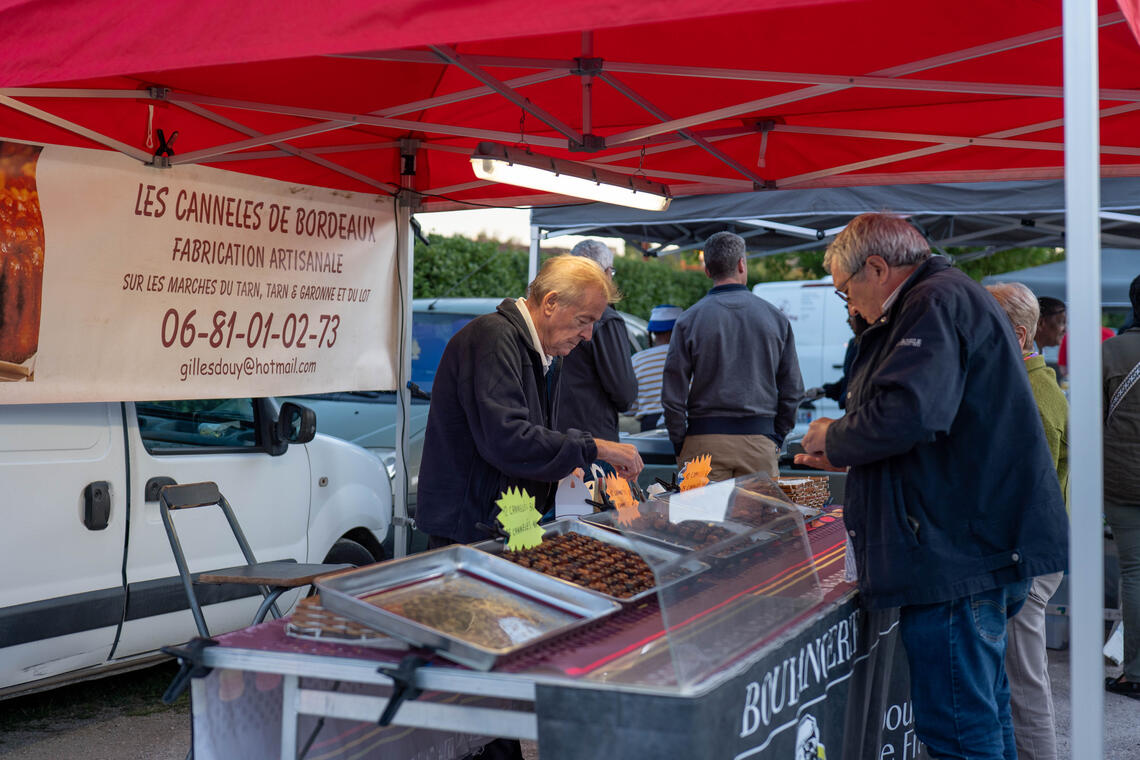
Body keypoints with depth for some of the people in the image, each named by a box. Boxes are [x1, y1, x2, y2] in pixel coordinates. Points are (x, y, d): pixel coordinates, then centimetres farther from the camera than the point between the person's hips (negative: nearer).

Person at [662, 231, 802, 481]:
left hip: (705, 438, -1)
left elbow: (673, 393, -3)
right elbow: (793, 389, 7)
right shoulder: (776, 318, 4)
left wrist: (679, 445, 6)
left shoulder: (689, 320, -2)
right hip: (759, 440, 2)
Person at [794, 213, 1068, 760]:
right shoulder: (952, 298, 22)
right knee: (985, 716, 20)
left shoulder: (936, 303, -12)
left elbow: (909, 413, -28)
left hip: (956, 554, -11)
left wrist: (836, 439, -9)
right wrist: (847, 456, 22)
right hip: (980, 548, 11)